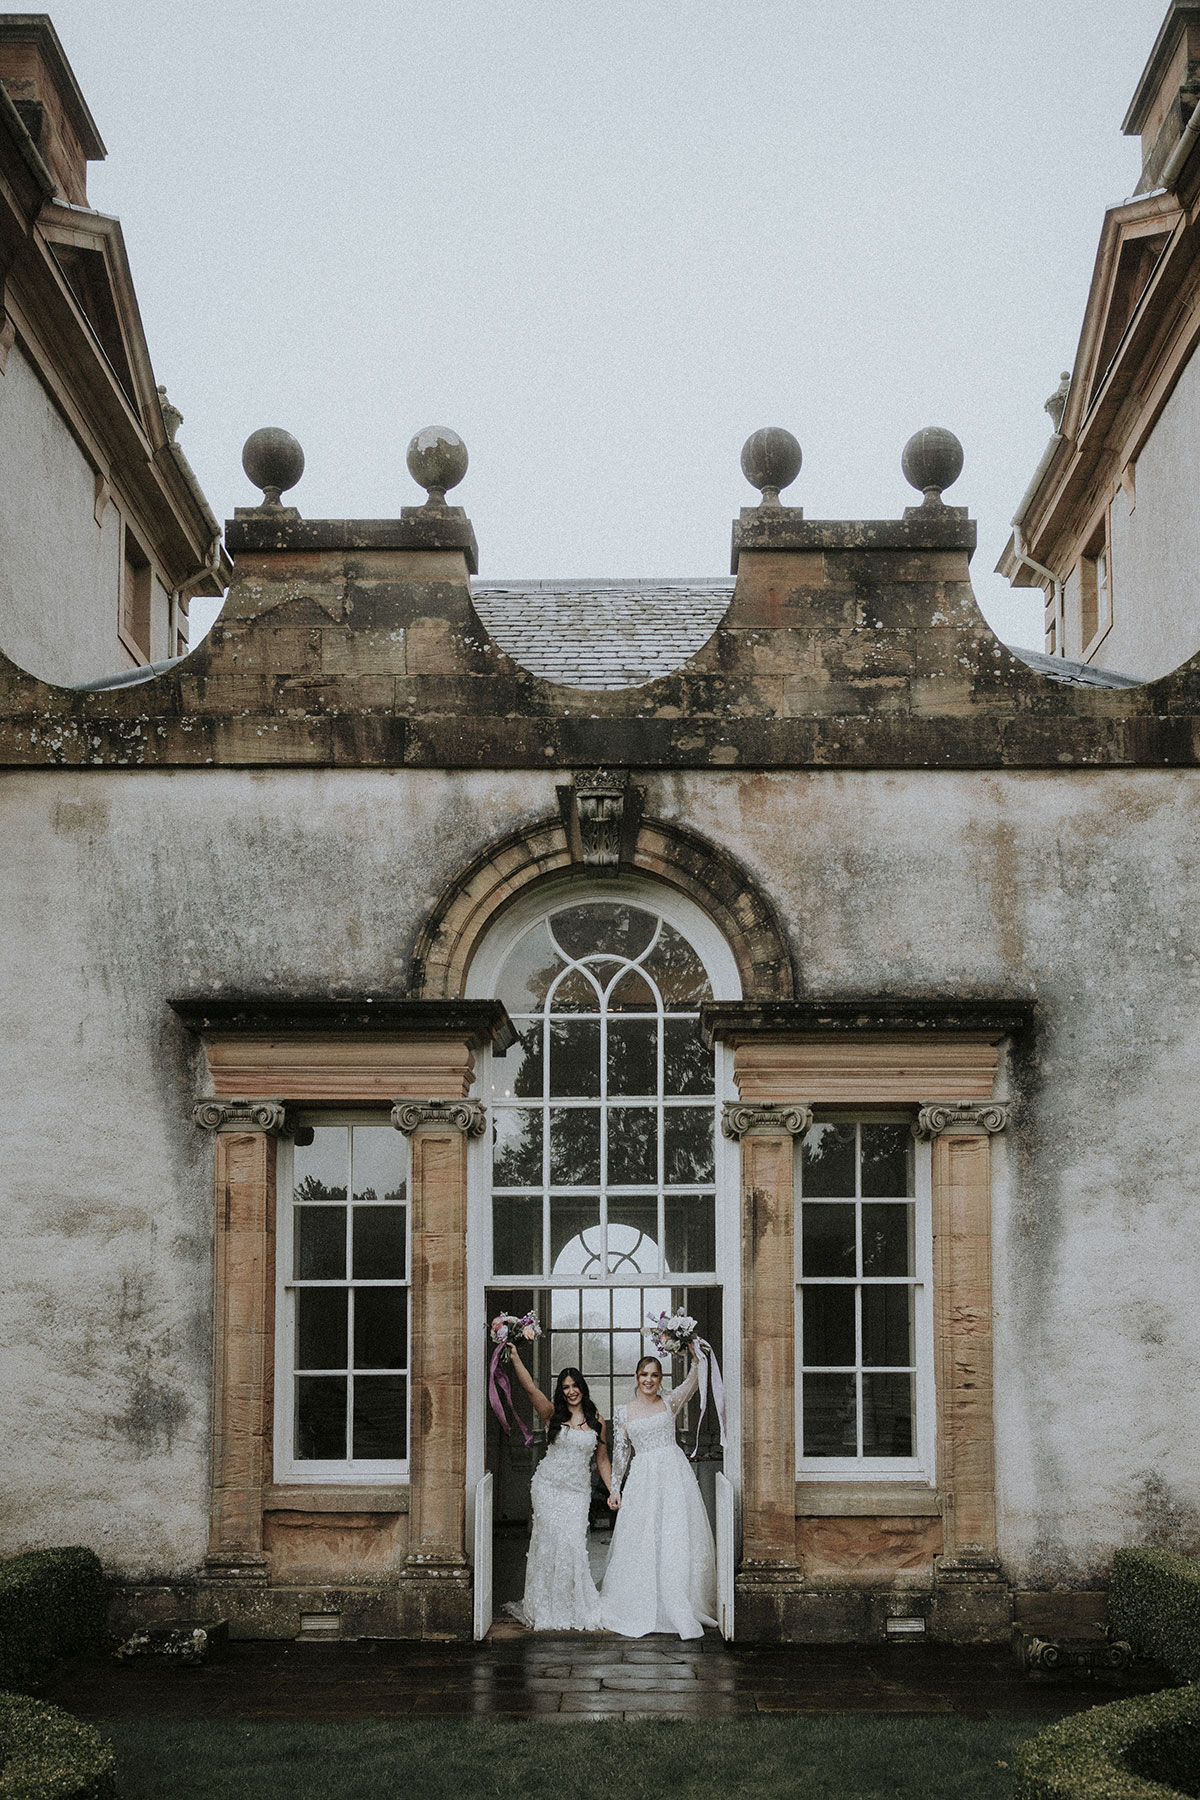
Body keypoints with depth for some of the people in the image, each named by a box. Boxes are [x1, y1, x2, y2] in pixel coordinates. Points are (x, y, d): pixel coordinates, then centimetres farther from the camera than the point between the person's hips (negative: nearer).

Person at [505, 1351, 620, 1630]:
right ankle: (550, 1609, 1)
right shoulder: (553, 1415, 3)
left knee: (573, 1544, -8)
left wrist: (612, 1490, 7)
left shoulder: (596, 1421, 9)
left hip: (577, 1491, 1)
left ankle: (577, 1609, 4)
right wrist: (514, 1357, -20)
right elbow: (530, 1387, -10)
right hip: (548, 1486, -1)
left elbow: (602, 1460, 15)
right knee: (552, 1542, -8)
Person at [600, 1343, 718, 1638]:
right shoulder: (624, 1413, 8)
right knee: (641, 1542, 0)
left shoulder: (669, 1404, 6)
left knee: (678, 1540, -2)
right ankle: (640, 1611, 9)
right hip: (643, 1478, 1)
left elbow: (692, 1383, -8)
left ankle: (682, 1608, 6)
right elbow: (619, 1452, 10)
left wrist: (695, 1356, -23)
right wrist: (615, 1487, 4)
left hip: (674, 1473, -1)